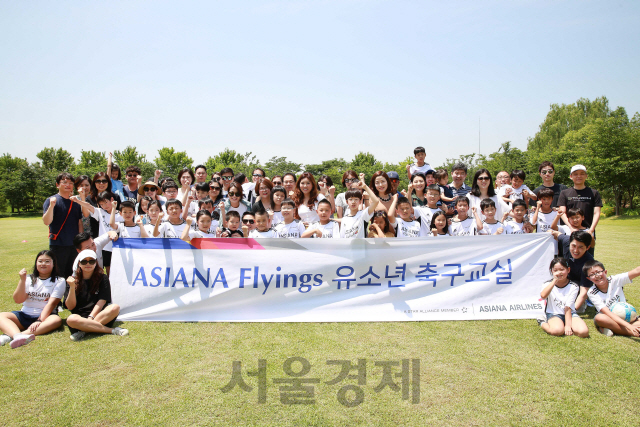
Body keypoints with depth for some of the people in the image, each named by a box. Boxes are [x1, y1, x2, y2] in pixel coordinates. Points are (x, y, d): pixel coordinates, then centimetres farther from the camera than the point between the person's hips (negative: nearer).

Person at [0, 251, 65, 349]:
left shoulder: (59, 281, 1)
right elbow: (18, 300, 0)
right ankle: (18, 335, -48)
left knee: (56, 320, -34)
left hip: (45, 316, -3)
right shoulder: (29, 279, 10)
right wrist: (22, 280, -9)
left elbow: (51, 303, -10)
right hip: (24, 315, 4)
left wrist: (39, 321, -22)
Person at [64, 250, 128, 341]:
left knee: (115, 307, -30)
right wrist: (72, 287, -12)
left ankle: (84, 331, -29)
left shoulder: (102, 278, 8)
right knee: (71, 319, -35)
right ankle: (112, 330, -31)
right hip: (80, 316, 0)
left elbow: (102, 301, -2)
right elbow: (70, 307, 1)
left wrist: (91, 317, -16)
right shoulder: (72, 280, 9)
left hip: (99, 315, 0)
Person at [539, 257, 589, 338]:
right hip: (553, 314, -2)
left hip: (570, 313, 2)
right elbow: (543, 296, -29)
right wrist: (555, 280, -26)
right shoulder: (548, 284, -4)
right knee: (557, 331, -32)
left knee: (583, 331, -23)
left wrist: (568, 325, -19)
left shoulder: (573, 287, -4)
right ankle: (543, 324, -2)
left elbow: (568, 307, -10)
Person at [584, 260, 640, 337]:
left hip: (625, 318, 2)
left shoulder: (615, 280, -9)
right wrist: (628, 326, -34)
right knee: (599, 318, -36)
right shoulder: (592, 293, -14)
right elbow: (608, 313, -22)